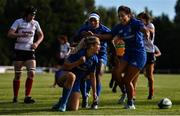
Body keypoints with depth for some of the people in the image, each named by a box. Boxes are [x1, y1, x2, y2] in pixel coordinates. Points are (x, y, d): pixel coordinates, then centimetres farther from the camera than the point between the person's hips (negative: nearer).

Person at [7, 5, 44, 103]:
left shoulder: (35, 23, 7)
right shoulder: (18, 22, -3)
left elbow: (41, 35, 18)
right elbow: (9, 34, -12)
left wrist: (36, 43, -2)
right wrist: (20, 34, -30)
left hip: (30, 51, 3)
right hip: (19, 50, -3)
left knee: (32, 73, -11)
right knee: (18, 75, 1)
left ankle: (27, 97, -7)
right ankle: (15, 97, 13)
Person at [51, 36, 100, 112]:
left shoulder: (94, 59, -4)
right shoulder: (78, 53, -21)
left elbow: (92, 76, 7)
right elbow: (65, 67, -20)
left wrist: (94, 92, 8)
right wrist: (78, 62, -32)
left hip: (76, 83, 5)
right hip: (63, 76, -5)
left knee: (73, 108, -10)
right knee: (71, 76, -43)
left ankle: (62, 101, 24)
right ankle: (62, 103, -28)